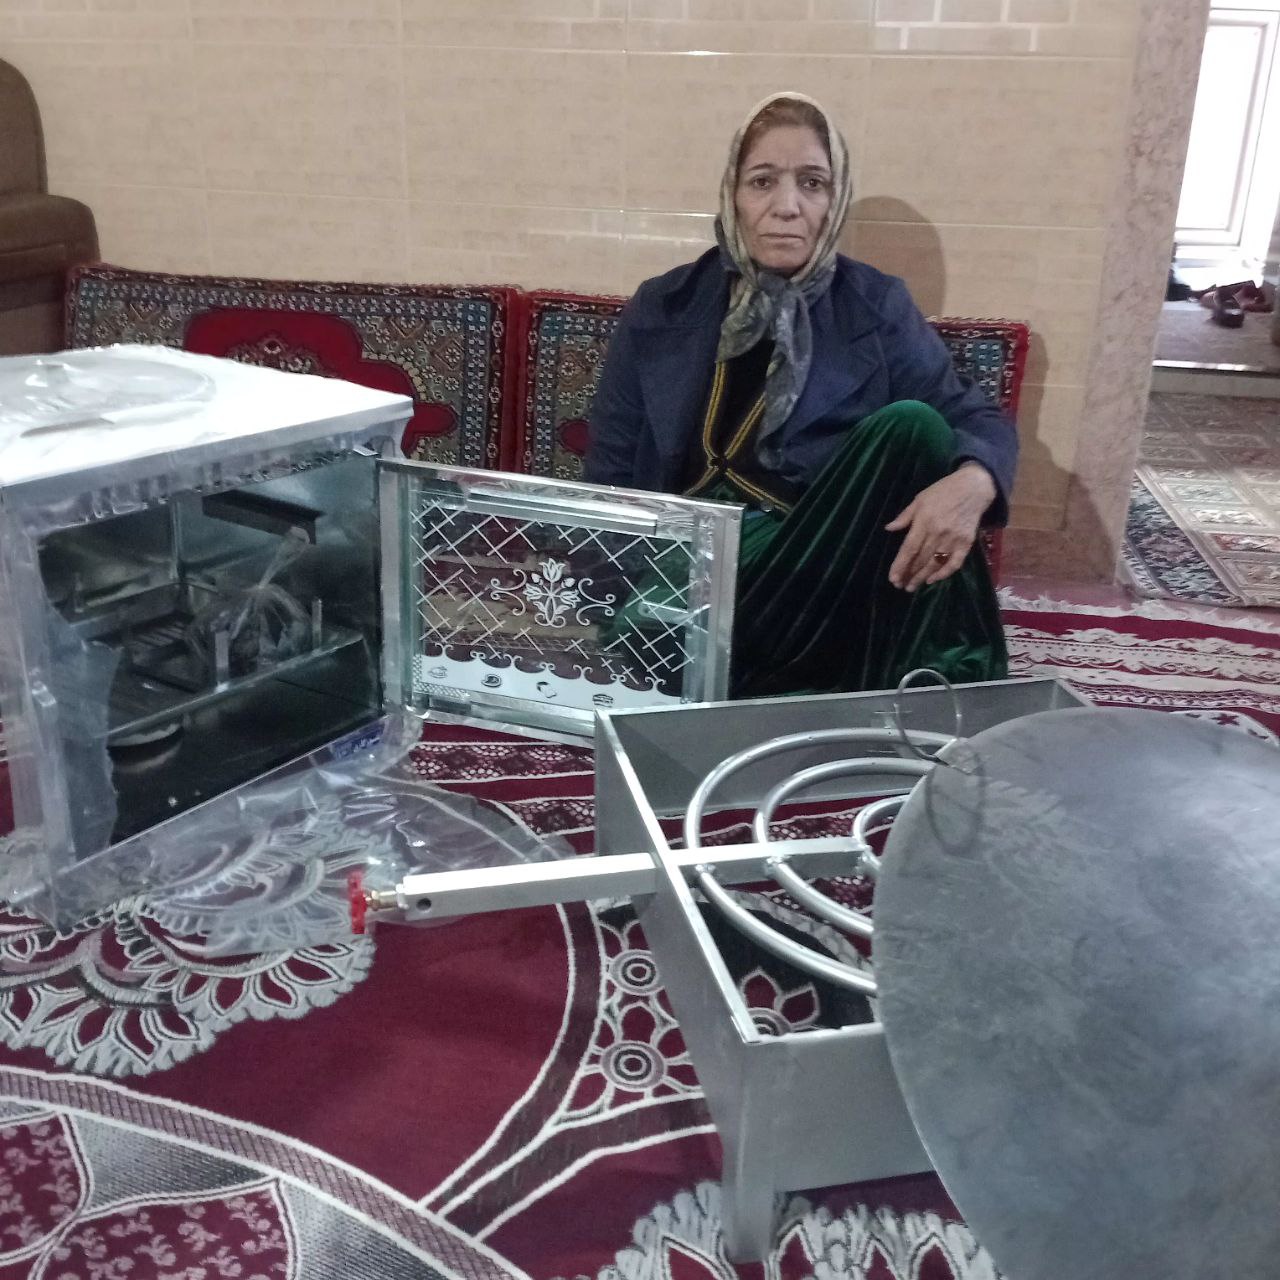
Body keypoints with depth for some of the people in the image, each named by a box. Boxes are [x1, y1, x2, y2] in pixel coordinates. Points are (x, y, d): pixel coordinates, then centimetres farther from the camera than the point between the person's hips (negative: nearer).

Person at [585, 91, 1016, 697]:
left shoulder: (876, 307, 6)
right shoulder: (661, 309, 6)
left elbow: (980, 419, 2)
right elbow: (609, 477, 6)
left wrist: (971, 482, -25)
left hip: (820, 570, 2)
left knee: (910, 425, -23)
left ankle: (899, 688, -19)